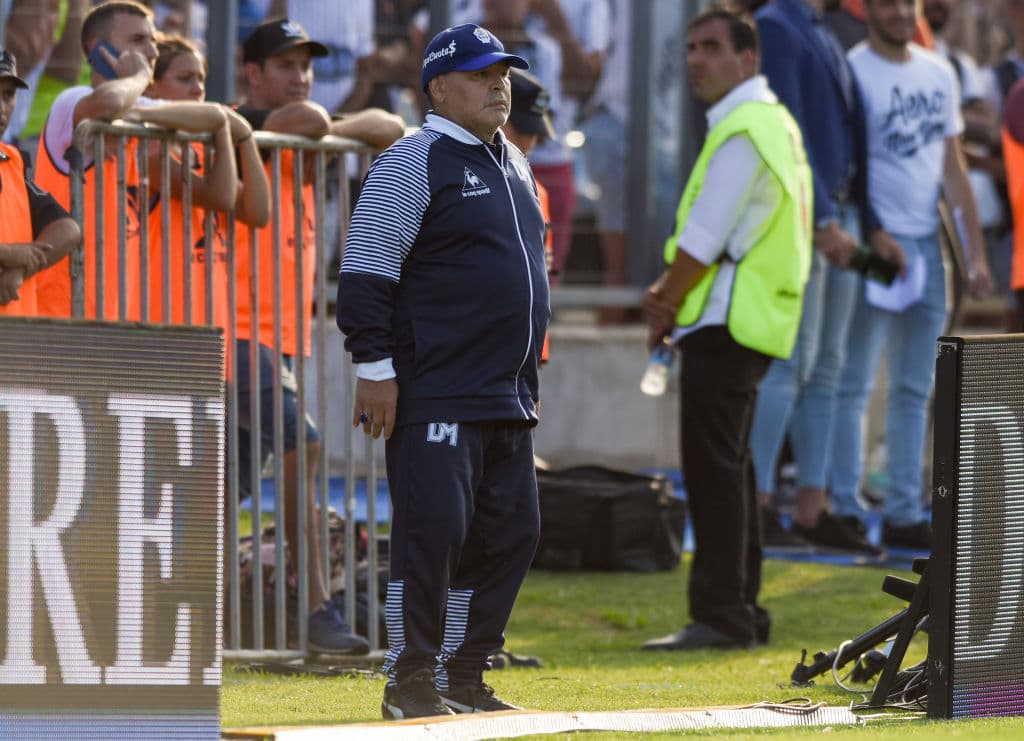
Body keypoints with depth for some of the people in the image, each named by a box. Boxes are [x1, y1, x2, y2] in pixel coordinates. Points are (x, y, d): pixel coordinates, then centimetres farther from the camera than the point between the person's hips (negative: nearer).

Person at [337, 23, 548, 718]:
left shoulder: (514, 164, 19)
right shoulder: (412, 165, -7)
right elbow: (367, 271, -12)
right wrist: (375, 367, -16)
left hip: (508, 399, 8)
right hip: (434, 394, -8)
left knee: (511, 531, 7)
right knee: (433, 529, -11)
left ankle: (463, 679, 15)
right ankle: (410, 681, -3)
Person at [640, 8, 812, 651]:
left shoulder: (745, 130, -15)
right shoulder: (773, 122, 18)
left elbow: (706, 236, -17)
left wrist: (666, 304, -4)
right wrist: (670, 291, 11)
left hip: (726, 324, -10)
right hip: (748, 325, 10)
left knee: (715, 469, -10)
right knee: (729, 468, 15)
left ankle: (720, 616, -11)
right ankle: (741, 612, 20)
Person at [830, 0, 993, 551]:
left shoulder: (939, 74, 12)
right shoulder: (850, 74, -8)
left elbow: (953, 168, 16)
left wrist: (976, 251, 12)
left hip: (927, 243, 7)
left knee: (915, 390, 10)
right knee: (853, 386, -3)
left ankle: (904, 514, 15)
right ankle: (844, 508, 0)